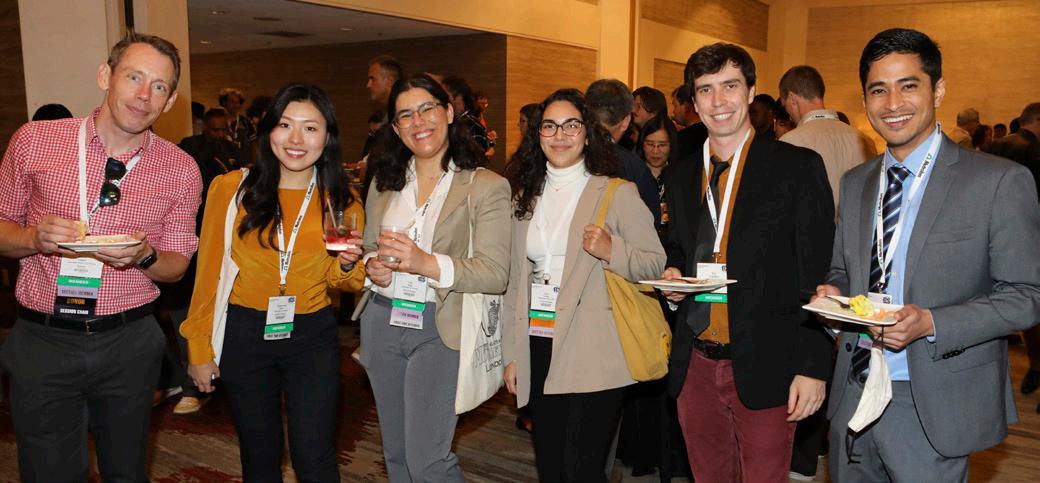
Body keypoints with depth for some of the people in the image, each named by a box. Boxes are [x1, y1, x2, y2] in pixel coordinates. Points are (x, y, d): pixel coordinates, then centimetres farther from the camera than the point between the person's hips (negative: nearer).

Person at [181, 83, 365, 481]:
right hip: (244, 335, 0)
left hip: (312, 337, 0)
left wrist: (346, 265, -13)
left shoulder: (341, 203, -2)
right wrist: (199, 348, 0)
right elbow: (209, 271, -2)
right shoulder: (231, 188, -7)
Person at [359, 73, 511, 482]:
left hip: (439, 328, -5)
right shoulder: (385, 184, 10)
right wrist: (373, 267, -3)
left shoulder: (486, 187, -8)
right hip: (382, 322, 6)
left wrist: (427, 263, -26)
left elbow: (495, 273, -14)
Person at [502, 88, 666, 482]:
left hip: (593, 356, -4)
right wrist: (511, 353, 12)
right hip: (539, 351, 5)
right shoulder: (523, 198, 12)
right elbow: (513, 282, 14)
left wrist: (612, 251, -21)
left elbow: (655, 264, -2)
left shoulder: (618, 194, -1)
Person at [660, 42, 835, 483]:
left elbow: (817, 276, -7)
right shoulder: (680, 178, 11)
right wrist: (672, 276, 0)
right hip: (695, 365, 5)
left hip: (764, 368, -4)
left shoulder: (798, 168, -4)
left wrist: (813, 366, -12)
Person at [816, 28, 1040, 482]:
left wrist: (931, 323, -21)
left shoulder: (1001, 181, -8)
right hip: (853, 395, 5)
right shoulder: (854, 183, 8)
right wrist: (832, 292, -6)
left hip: (933, 407, -4)